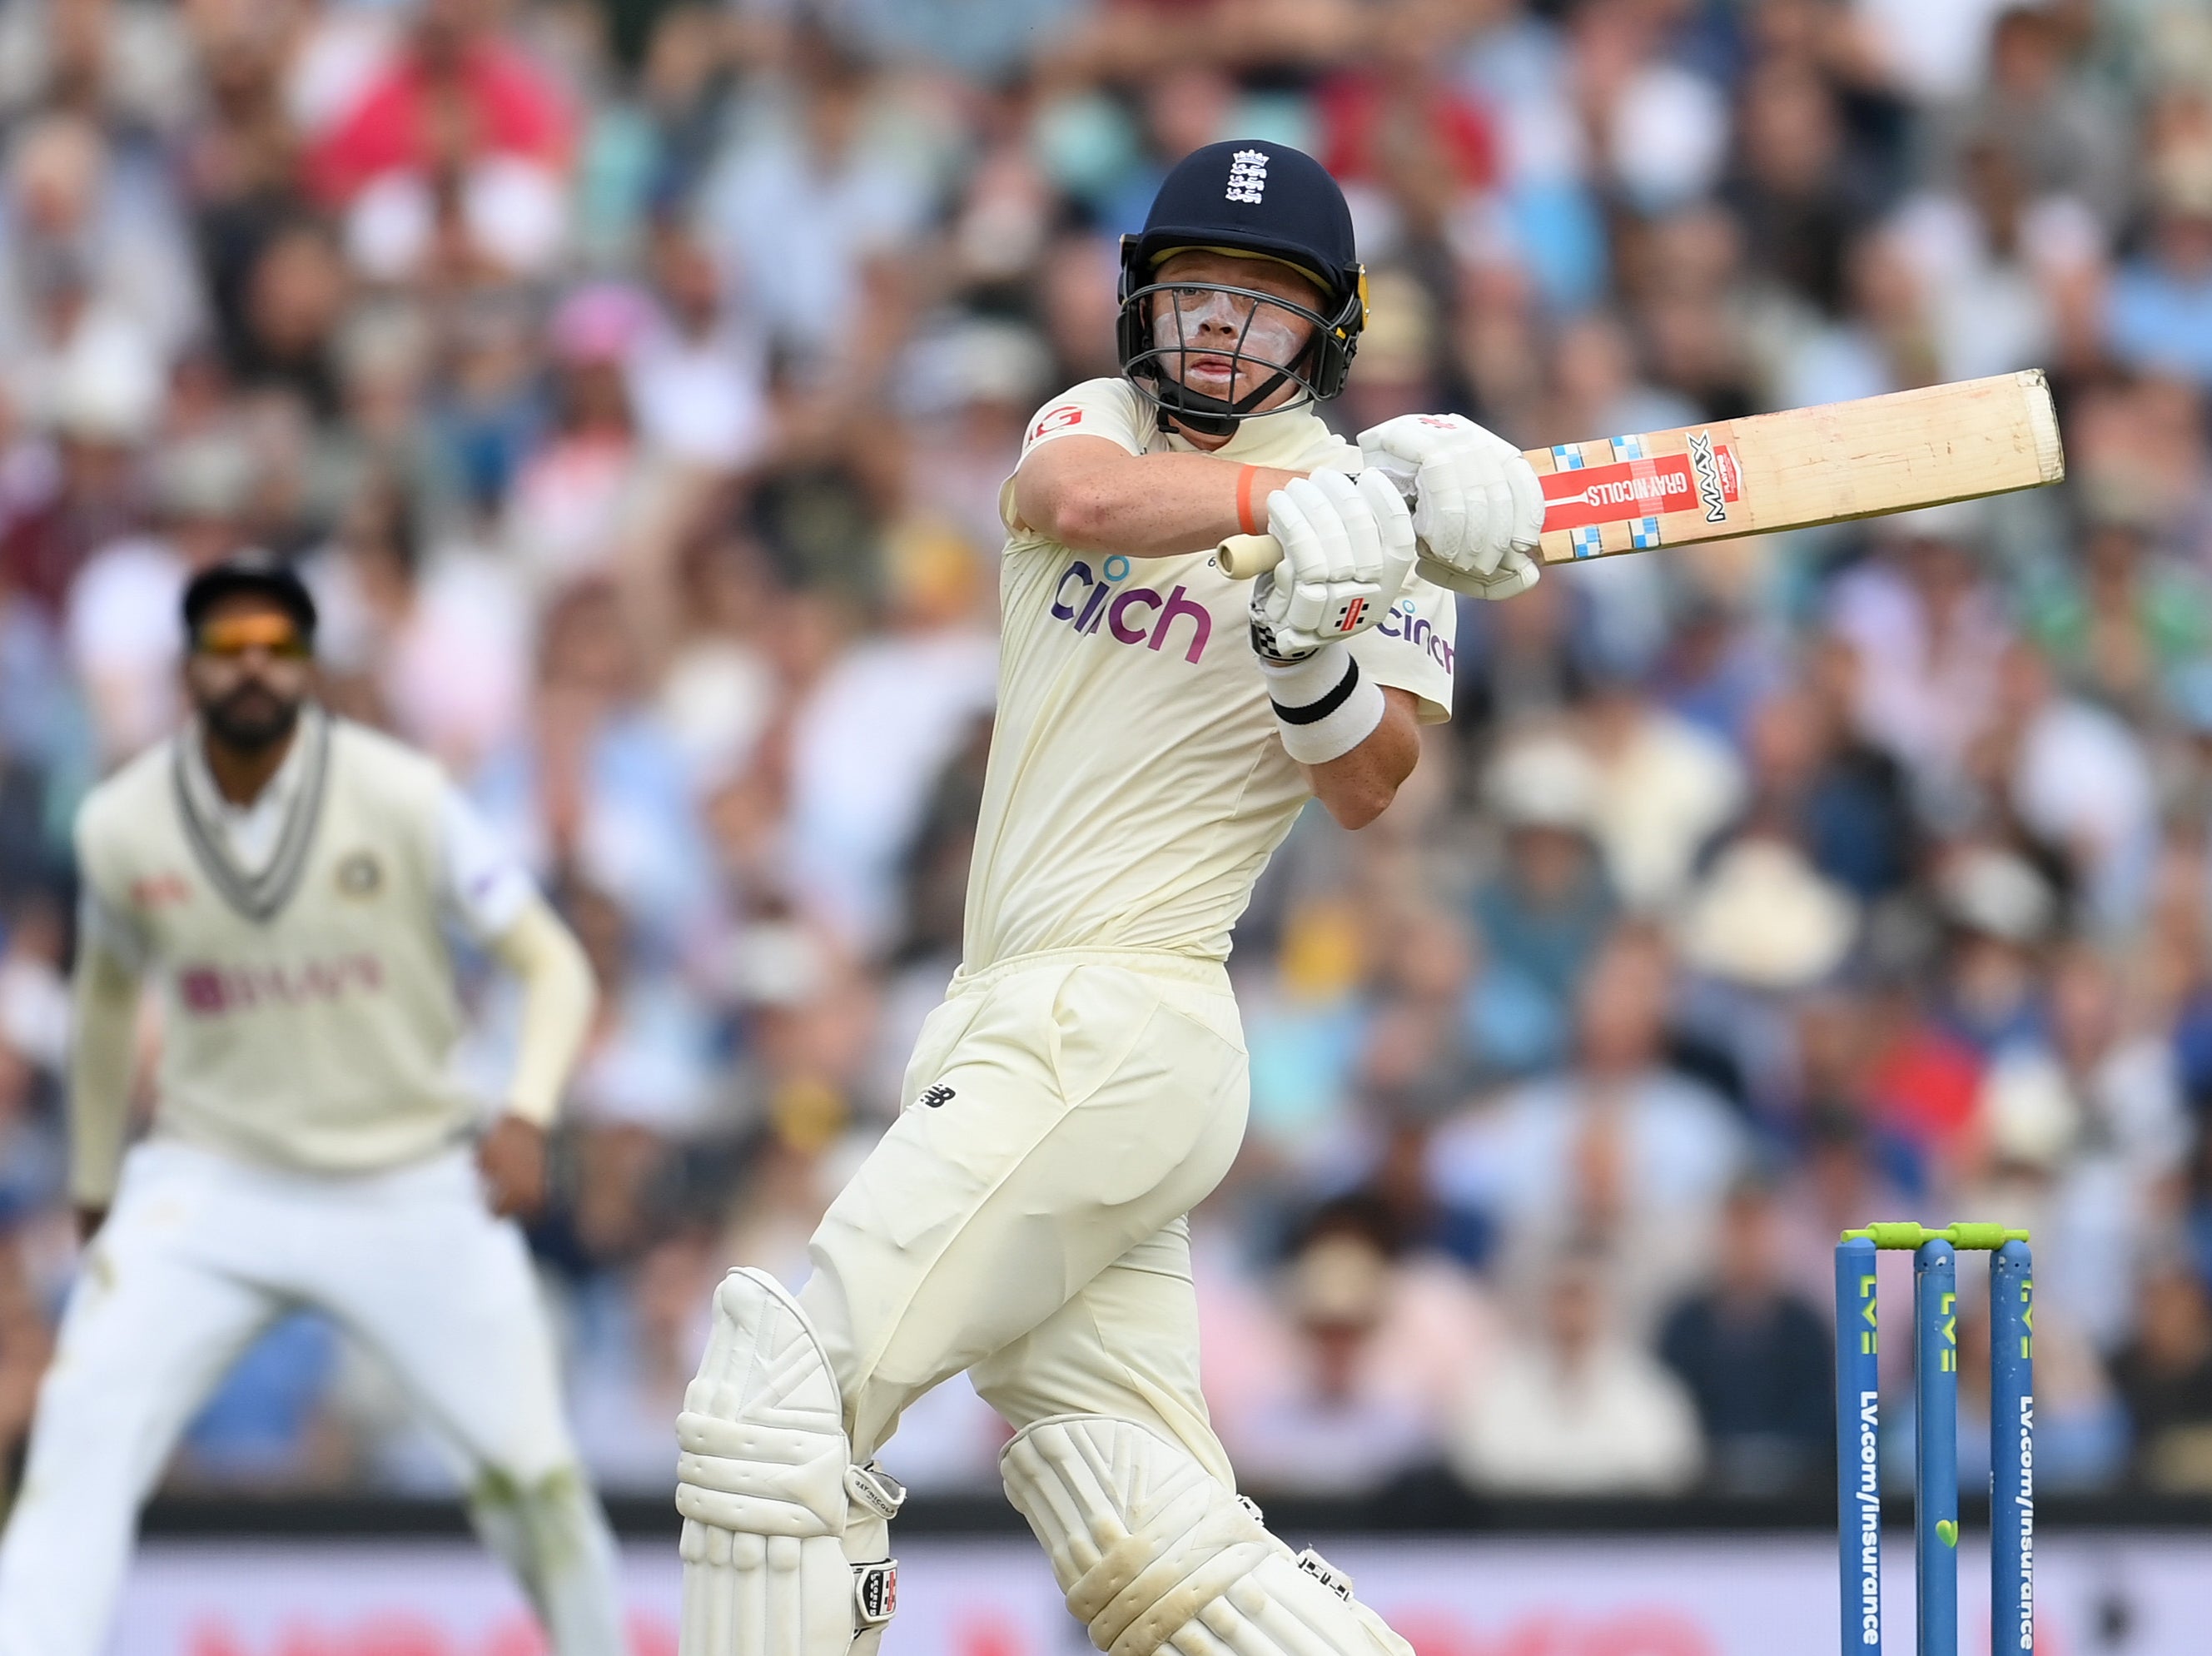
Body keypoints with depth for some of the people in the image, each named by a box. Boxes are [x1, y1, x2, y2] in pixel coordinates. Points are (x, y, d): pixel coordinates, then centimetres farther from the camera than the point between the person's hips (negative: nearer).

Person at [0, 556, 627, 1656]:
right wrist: (93, 1184, 20)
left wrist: (527, 1115, -24)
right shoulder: (122, 825, -4)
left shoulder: (400, 797, -12)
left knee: (531, 1471, -3)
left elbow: (553, 964, -8)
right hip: (208, 1190, 1)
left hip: (412, 1185, -1)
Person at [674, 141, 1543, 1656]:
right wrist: (1302, 497, -26)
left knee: (779, 1408, -13)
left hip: (1114, 1023, -6)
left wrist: (1318, 657, -30)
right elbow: (1080, 502, -13)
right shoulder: (1097, 421, 13)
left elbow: (1368, 787, -11)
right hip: (1017, 1022, 6)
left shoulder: (1371, 516, 1)